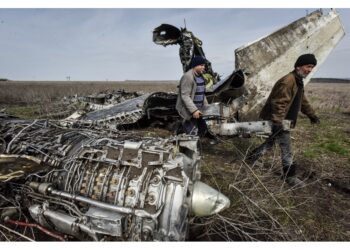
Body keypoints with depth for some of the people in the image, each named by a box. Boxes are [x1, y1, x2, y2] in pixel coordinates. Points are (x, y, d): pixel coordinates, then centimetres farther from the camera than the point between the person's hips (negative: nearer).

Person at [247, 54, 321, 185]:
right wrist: (277, 123, -30)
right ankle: (289, 175, 13)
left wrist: (311, 114, 26)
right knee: (286, 149, -1)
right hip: (278, 121, -11)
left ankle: (252, 157, 34)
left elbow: (302, 100, 25)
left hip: (283, 120, 11)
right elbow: (279, 103, -27)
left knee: (271, 142, 21)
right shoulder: (287, 81, -21)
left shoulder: (298, 81, 14)